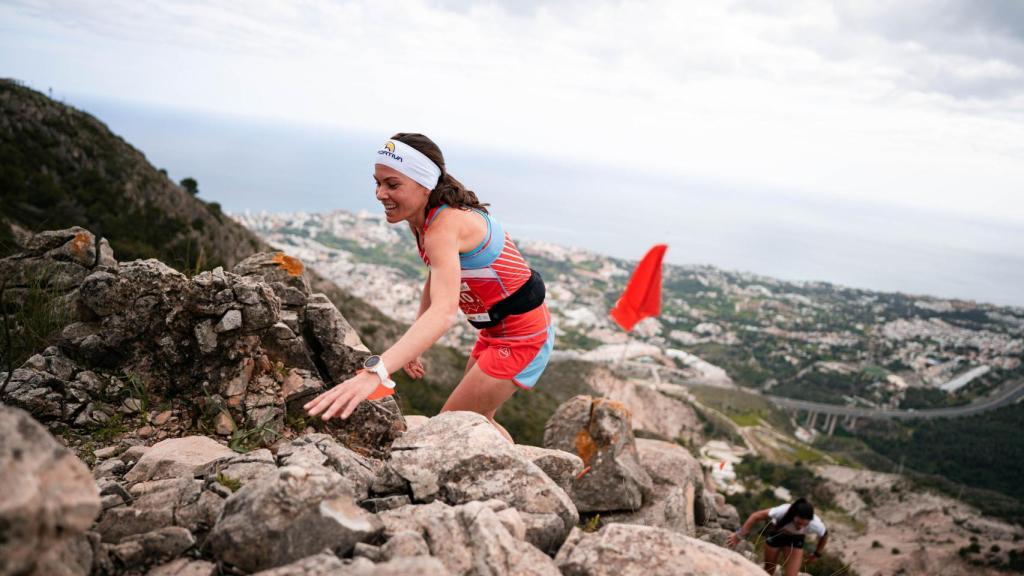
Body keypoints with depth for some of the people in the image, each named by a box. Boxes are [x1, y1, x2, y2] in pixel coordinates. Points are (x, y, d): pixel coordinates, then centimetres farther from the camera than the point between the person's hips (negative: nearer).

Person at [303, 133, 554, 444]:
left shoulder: (445, 225, -31)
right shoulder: (423, 217, -2)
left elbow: (443, 313, -46)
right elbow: (437, 280, 10)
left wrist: (374, 372, -59)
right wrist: (413, 346, -3)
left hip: (521, 338, -9)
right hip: (498, 330, 9)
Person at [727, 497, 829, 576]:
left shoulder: (815, 524, -34)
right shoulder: (783, 511, -42)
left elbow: (825, 535, -9)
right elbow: (756, 516, -32)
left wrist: (817, 554, 5)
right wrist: (739, 535, -32)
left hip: (795, 540, 1)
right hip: (775, 534, -1)